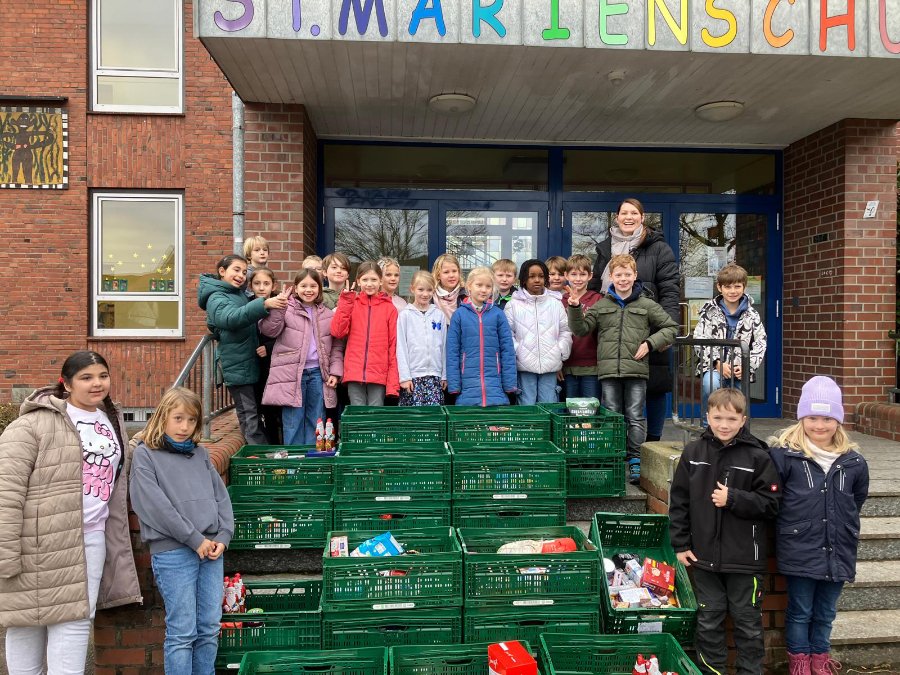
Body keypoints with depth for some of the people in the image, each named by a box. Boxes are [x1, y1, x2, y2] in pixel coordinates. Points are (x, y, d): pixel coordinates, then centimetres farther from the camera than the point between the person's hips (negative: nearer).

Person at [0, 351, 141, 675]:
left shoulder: (114, 421, 12)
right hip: (39, 541, -5)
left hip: (91, 540, 5)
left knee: (76, 620, 8)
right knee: (27, 619, 9)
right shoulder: (34, 424, -11)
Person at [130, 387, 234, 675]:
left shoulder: (200, 453, 14)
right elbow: (154, 505, -10)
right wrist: (194, 539, -13)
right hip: (172, 552, -5)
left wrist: (223, 536, -3)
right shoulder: (145, 454, 0)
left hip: (211, 548, 5)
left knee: (210, 628, 9)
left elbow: (221, 496, 12)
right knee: (182, 633, 0)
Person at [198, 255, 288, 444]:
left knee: (255, 415, 14)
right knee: (250, 416, -4)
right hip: (237, 367, -8)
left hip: (251, 364, 8)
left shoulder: (240, 295, 13)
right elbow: (232, 318, -33)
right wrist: (264, 304, -45)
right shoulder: (216, 298, -11)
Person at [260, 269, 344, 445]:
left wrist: (335, 371, 2)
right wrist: (277, 308, -24)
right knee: (293, 423, 0)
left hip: (318, 373, 3)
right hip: (292, 374, -3)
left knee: (316, 423, 10)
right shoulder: (286, 309, 2)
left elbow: (336, 346, 12)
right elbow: (269, 331, -11)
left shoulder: (328, 314, 11)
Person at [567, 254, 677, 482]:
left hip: (636, 370, -1)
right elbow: (581, 329, 8)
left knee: (635, 417, 2)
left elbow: (670, 328, 12)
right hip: (609, 370, 1)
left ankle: (634, 459, 10)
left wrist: (650, 343, -1)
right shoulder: (602, 305, 11)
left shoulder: (647, 305, 7)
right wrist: (575, 309, -8)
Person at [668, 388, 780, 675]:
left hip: (745, 558, -2)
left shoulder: (758, 456, -9)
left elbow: (770, 504, -7)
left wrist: (733, 498, -20)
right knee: (708, 622, 15)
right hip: (705, 556, 2)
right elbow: (679, 501, 3)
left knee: (748, 623, 14)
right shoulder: (693, 453, -2)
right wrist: (681, 544, 1)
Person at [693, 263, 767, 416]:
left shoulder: (752, 315, 6)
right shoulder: (710, 311, 0)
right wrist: (717, 363, -18)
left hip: (740, 371, 3)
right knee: (711, 385, -33)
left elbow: (760, 344, 4)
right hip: (714, 366, -3)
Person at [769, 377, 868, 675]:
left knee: (825, 612, 19)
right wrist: (788, 526, -3)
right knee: (800, 611, 11)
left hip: (838, 552, 4)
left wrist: (844, 526, 14)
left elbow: (857, 500, 16)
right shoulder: (784, 454, -15)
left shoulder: (853, 461, 0)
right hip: (799, 552, -4)